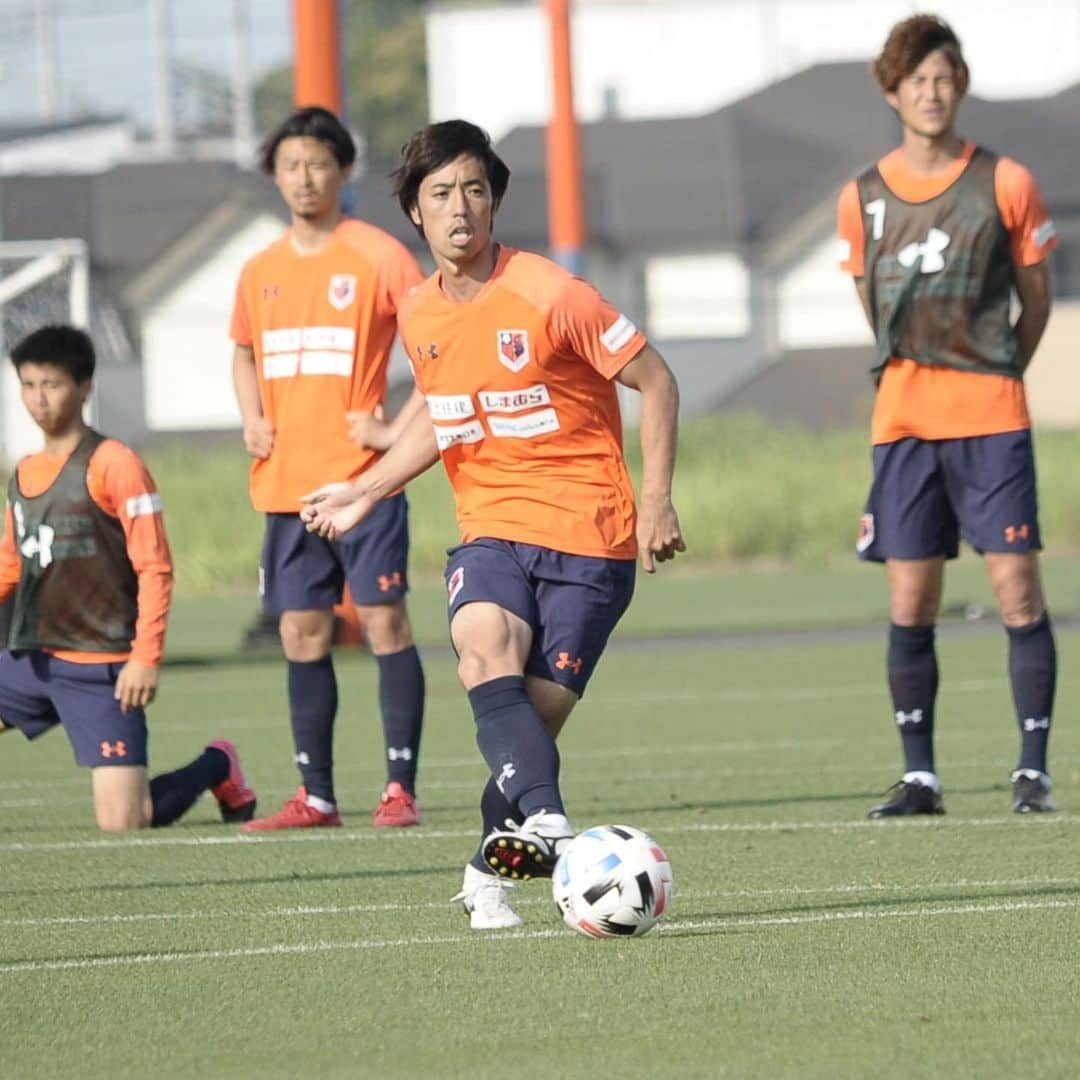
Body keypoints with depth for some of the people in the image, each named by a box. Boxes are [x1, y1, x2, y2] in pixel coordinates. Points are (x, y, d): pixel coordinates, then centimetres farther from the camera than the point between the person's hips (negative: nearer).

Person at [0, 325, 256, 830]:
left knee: (123, 822, -11)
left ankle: (215, 769, 16)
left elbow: (155, 569, -11)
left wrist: (145, 658, -18)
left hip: (99, 671, -6)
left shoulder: (114, 465, -9)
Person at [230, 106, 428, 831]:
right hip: (286, 484, 5)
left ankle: (401, 789, -5)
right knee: (302, 633, 6)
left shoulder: (378, 256, -5)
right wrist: (252, 419, 10)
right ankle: (316, 795, 12)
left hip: (362, 474, -5)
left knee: (384, 621, -7)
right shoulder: (260, 272, 12)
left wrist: (404, 425, -13)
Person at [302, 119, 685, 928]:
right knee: (485, 654, -27)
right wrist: (365, 493, 21)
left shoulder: (548, 295, -12)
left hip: (589, 538, -4)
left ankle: (492, 871, 11)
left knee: (537, 714, -9)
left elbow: (655, 381, -6)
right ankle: (547, 824, -43)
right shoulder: (419, 317, 7)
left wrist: (657, 499, -13)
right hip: (492, 529, 4)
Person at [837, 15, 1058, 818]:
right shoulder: (863, 199, 5)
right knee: (910, 605, 1)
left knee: (1018, 591, -7)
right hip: (902, 417, 2)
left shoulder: (1005, 184, -2)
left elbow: (1036, 298, 8)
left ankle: (1034, 769, -1)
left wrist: (989, 374, 9)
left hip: (991, 418, -2)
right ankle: (920, 775, 7)